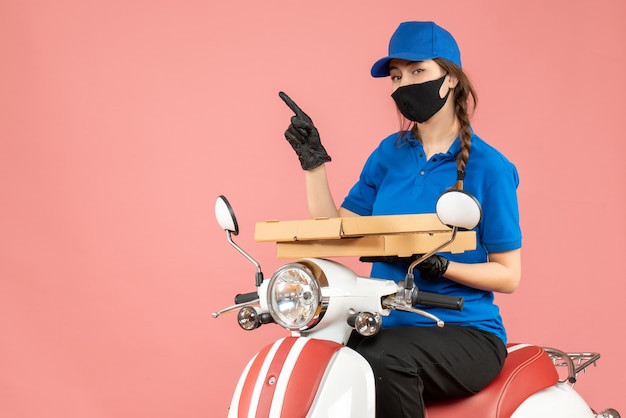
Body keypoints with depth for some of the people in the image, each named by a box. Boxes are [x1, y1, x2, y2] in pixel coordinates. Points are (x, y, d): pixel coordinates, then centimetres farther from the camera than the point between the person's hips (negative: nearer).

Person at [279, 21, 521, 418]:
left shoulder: (489, 167, -6)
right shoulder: (390, 153, 10)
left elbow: (508, 275, -5)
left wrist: (440, 266, -20)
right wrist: (314, 162, 1)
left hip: (465, 333, -4)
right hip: (389, 327, 4)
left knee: (384, 359, -35)